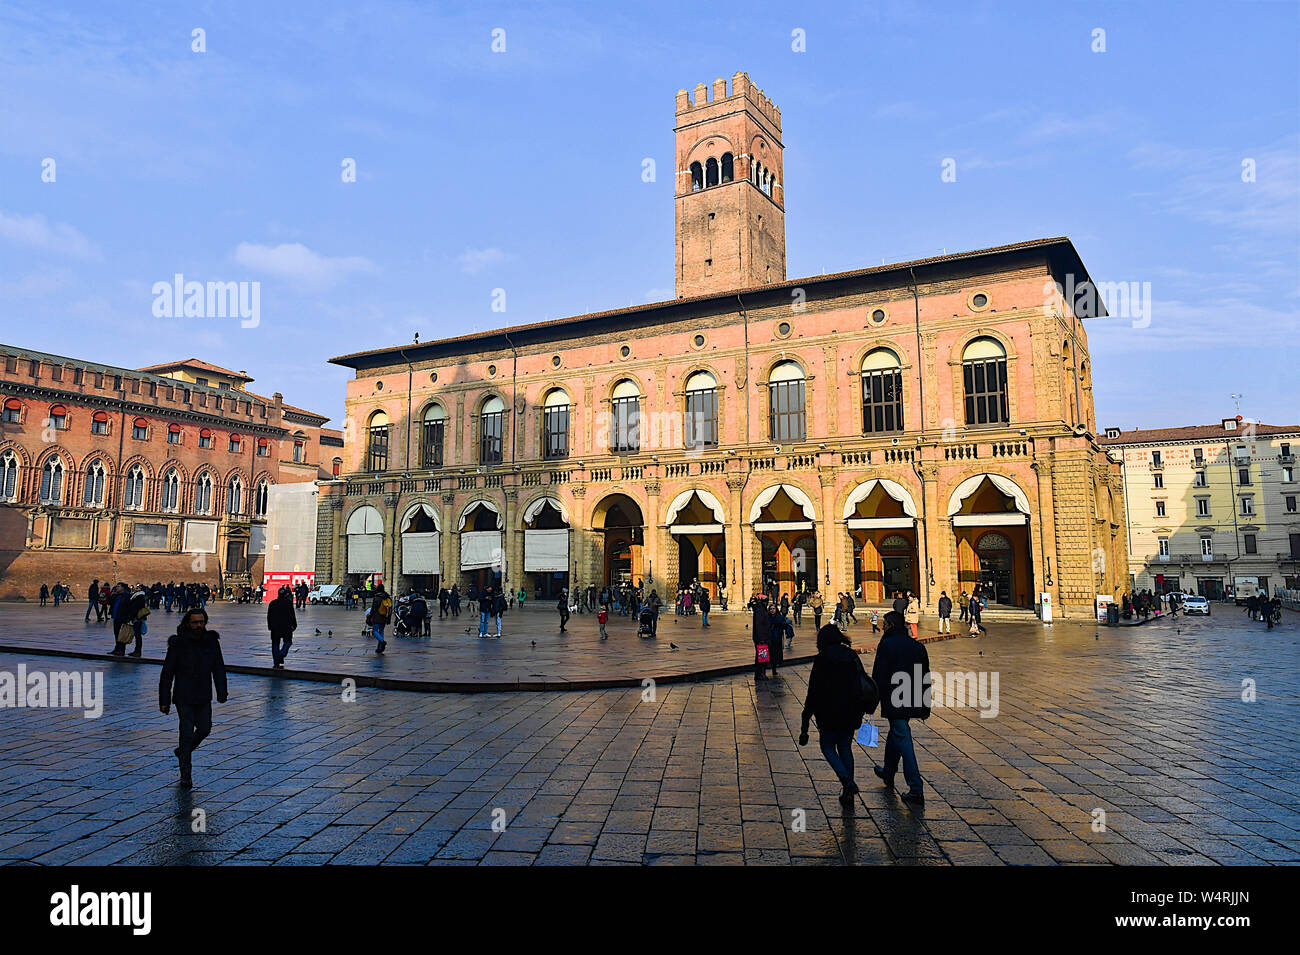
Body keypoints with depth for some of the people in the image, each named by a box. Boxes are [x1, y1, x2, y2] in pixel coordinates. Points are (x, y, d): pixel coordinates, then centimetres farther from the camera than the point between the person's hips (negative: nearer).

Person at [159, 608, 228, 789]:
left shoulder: (211, 642, 1)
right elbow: (167, 673, -4)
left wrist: (222, 693, 0)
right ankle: (185, 775, 7)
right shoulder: (178, 644, -8)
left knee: (205, 729, 5)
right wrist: (164, 700, -5)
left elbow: (219, 669, 7)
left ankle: (183, 751, 34)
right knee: (187, 732, -4)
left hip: (204, 698, 4)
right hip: (184, 697, -3)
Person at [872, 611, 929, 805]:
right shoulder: (918, 645, 9)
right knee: (895, 734, 24)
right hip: (912, 701, 7)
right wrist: (925, 707, 16)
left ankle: (916, 789, -11)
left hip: (893, 700, -7)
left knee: (903, 740, -6)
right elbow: (926, 677, 12)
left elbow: (878, 676, -13)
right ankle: (888, 773, 40)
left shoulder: (886, 645, -11)